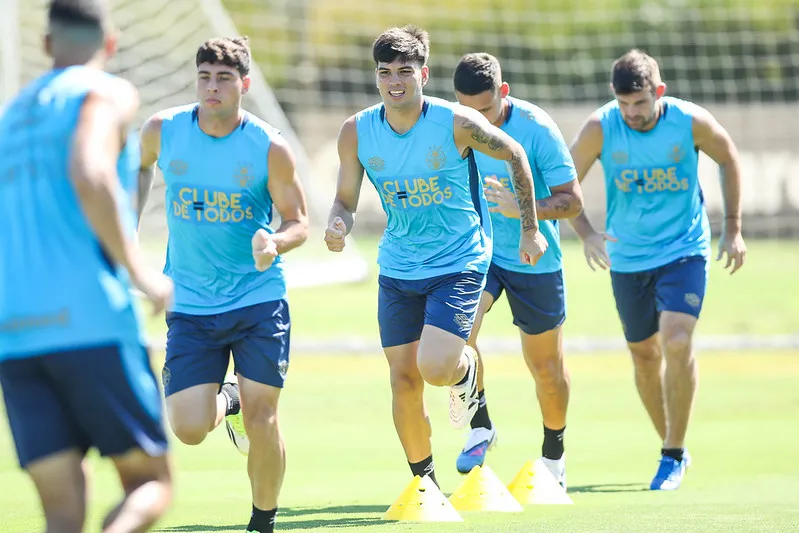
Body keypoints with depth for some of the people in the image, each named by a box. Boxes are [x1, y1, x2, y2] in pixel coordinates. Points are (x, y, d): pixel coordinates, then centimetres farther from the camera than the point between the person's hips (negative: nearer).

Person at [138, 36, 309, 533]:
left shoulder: (270, 148, -10)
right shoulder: (162, 131, -3)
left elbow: (298, 222, -3)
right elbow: (140, 164, 20)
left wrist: (275, 243, -24)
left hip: (260, 301, -2)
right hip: (191, 306, 2)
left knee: (261, 422, -6)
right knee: (189, 429, -8)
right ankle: (228, 400, 28)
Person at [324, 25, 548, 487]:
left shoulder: (457, 123, -17)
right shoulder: (357, 132, -8)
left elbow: (514, 155, -1)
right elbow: (346, 200, 1)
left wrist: (530, 229, 3)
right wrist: (338, 225, -23)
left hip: (460, 263, -4)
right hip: (398, 269, 4)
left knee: (435, 367, -20)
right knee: (404, 380, 4)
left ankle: (468, 369, 18)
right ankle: (425, 483, 23)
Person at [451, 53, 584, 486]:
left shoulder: (536, 129, -20)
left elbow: (572, 200, -17)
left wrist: (521, 208, -33)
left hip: (533, 259, -2)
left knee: (545, 365, 10)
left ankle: (553, 453, 33)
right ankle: (480, 426, -7)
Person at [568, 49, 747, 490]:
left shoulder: (691, 122, -15)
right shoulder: (600, 129, -14)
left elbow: (729, 159, 5)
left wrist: (733, 228, 5)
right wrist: (586, 234, -22)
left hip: (684, 250, -2)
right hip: (627, 258, 2)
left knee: (677, 341, -21)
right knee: (644, 354, 11)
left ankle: (674, 454, -10)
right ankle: (670, 446, 31)